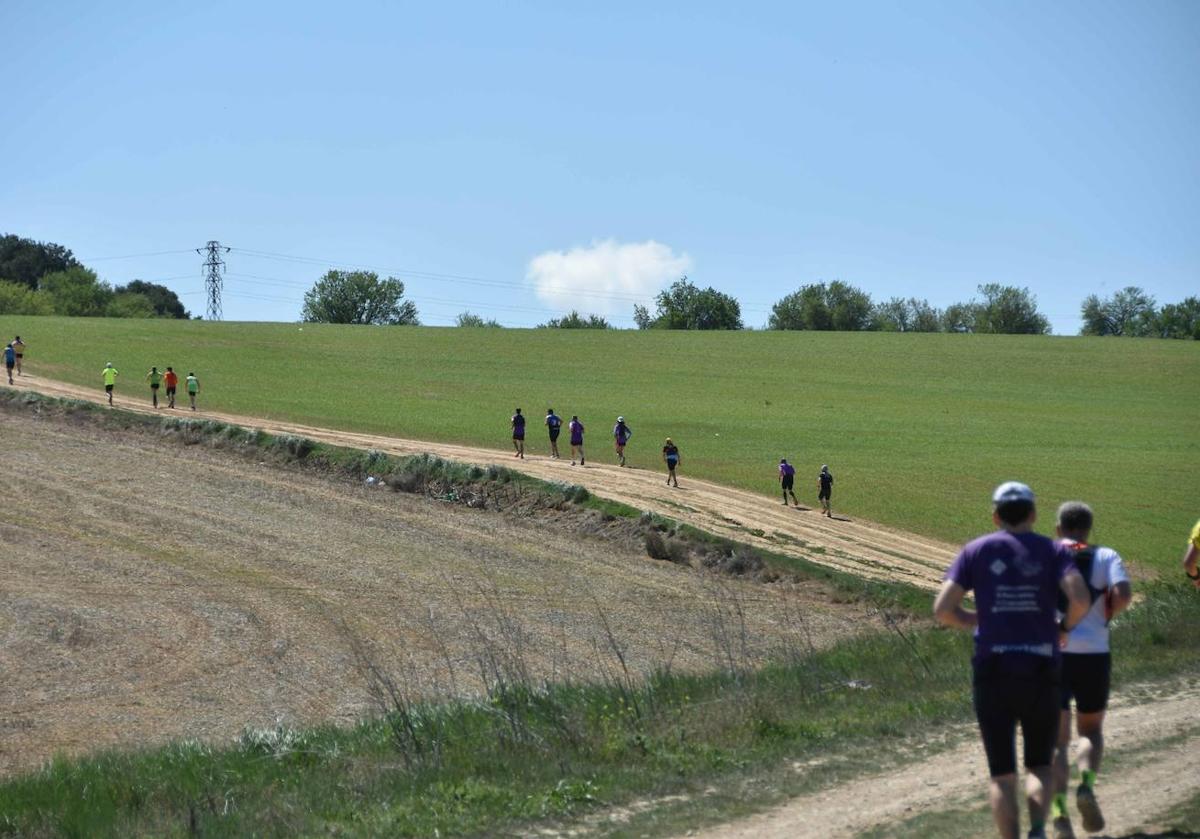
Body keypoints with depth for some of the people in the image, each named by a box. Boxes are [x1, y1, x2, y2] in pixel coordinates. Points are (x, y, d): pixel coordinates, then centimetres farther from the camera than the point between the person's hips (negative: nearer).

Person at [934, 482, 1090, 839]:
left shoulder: (975, 551, 7)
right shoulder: (1053, 551, 6)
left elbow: (942, 609, -2)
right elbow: (1080, 598, -12)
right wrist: (1066, 625, 11)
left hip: (992, 672, 0)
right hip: (1041, 673, 0)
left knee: (1002, 774, 8)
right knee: (1039, 765, 16)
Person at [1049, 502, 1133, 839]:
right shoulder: (1105, 557, 6)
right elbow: (1123, 593, -11)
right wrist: (1106, 615, 7)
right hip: (1093, 655, 0)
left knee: (1057, 740, 6)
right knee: (1091, 731, 20)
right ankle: (1086, 786, -8)